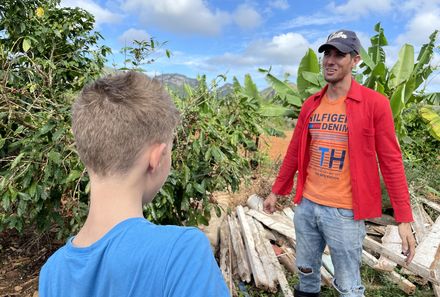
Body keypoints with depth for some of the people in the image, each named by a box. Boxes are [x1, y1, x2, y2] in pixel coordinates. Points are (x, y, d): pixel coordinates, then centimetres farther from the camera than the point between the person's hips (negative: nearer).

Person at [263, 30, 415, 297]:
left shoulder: (375, 103, -10)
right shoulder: (311, 104, 4)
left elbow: (391, 161, -9)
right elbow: (295, 152, 11)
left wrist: (404, 218, -10)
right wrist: (276, 191, 16)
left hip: (345, 212, -4)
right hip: (306, 205, 5)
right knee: (306, 269, 22)